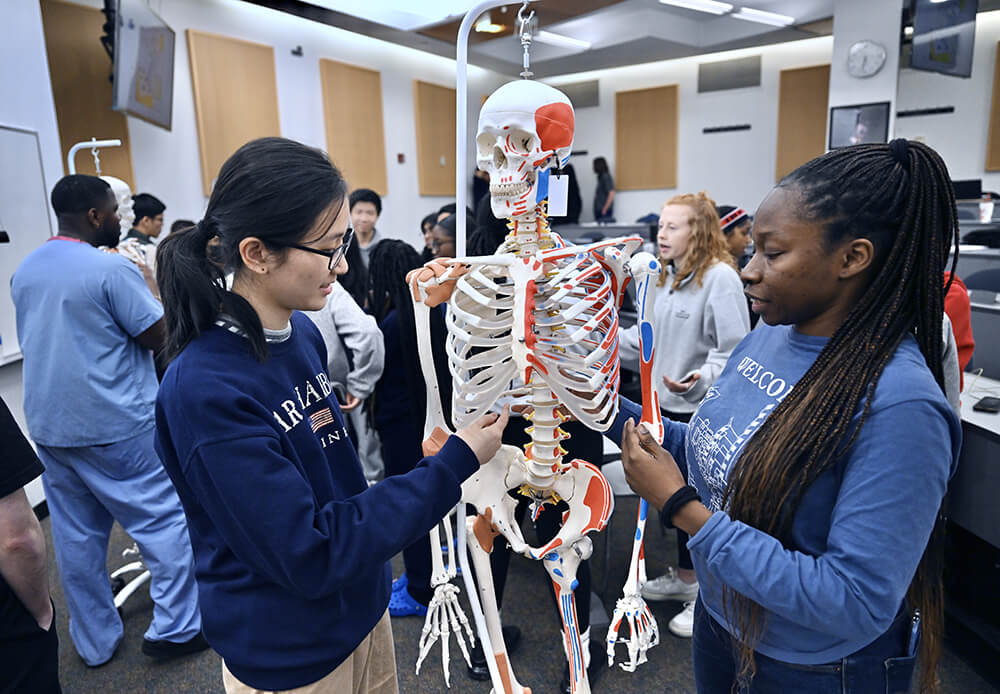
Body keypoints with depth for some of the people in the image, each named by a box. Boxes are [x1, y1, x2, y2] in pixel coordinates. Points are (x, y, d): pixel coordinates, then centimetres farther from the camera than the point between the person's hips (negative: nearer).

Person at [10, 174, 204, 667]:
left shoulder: (23, 272, 9)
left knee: (76, 534, 14)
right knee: (164, 518, 4)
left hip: (49, 424, 8)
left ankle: (93, 642, 26)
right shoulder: (112, 269, -16)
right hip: (116, 424, -7)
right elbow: (161, 336, -14)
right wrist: (147, 290, 2)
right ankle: (175, 627, 10)